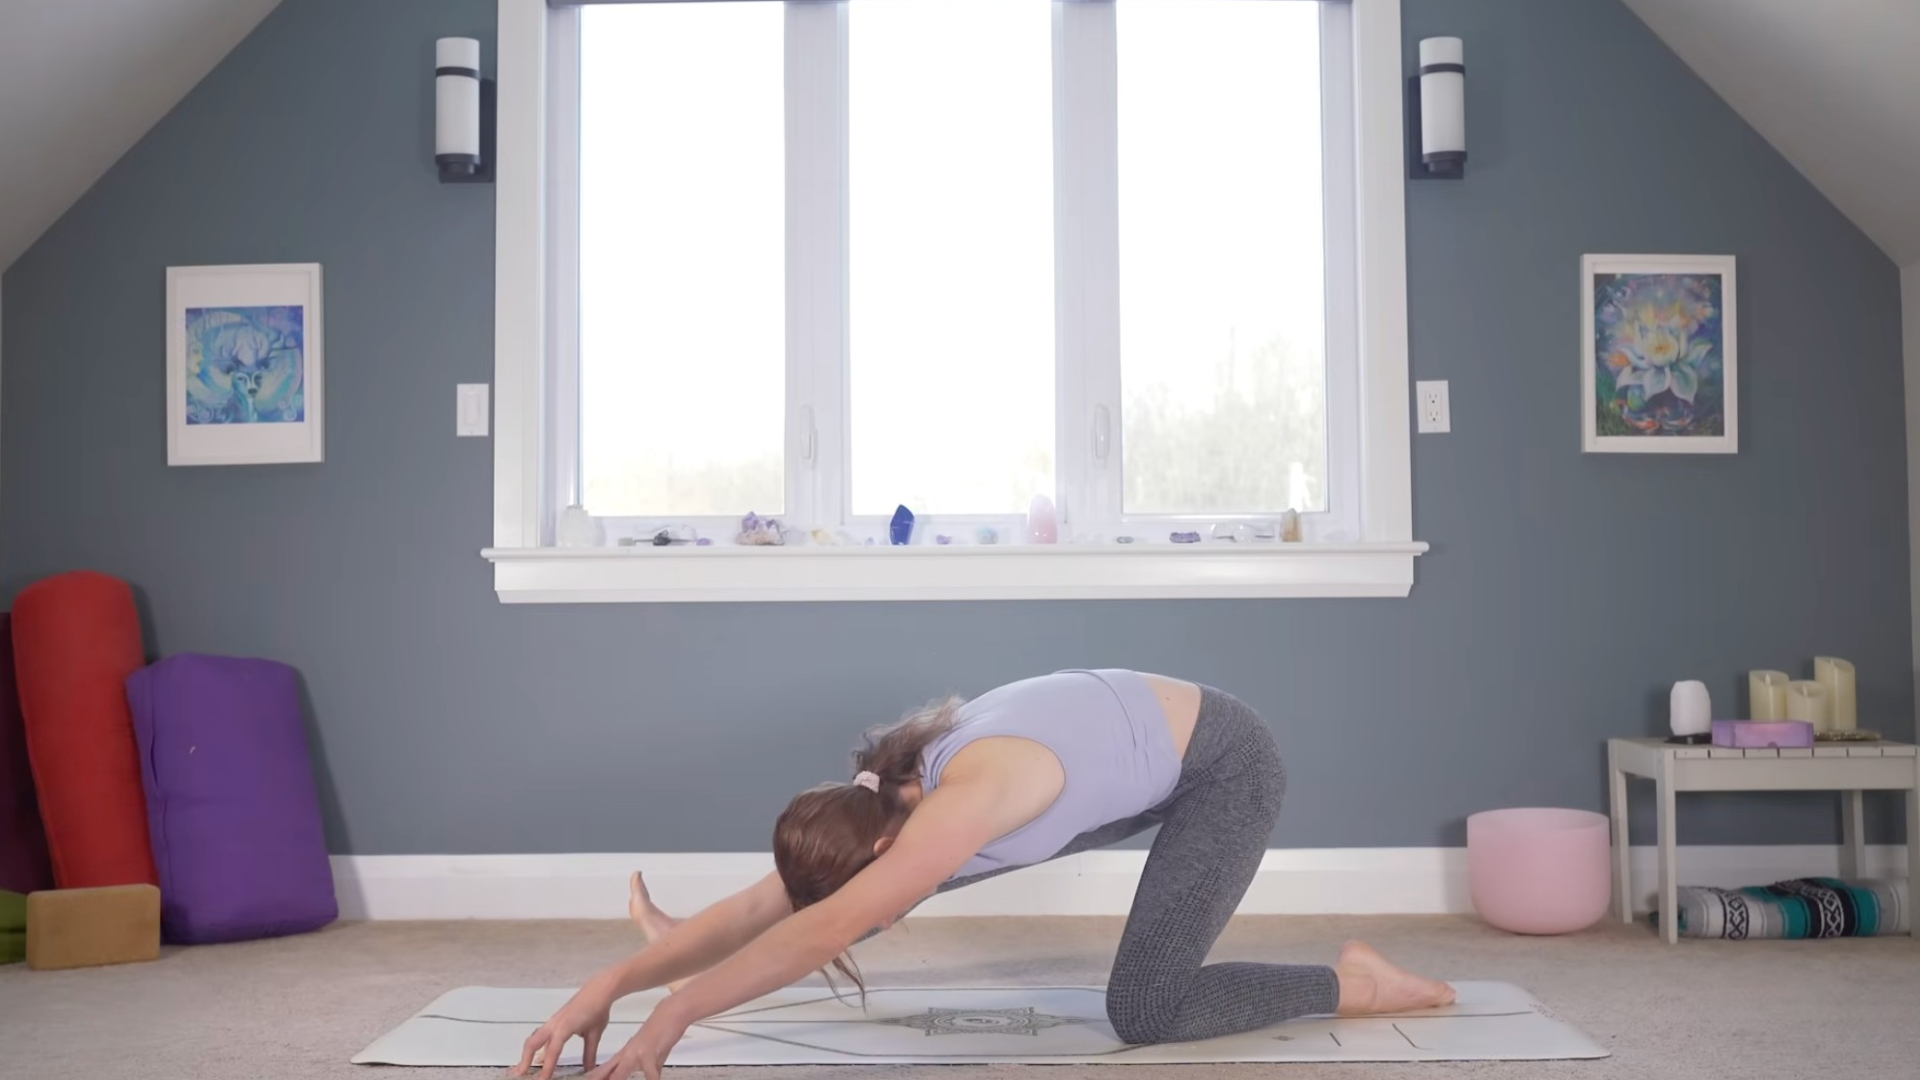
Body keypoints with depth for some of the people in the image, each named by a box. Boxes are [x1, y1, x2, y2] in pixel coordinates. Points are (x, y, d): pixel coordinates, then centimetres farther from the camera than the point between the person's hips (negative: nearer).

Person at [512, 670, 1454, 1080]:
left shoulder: (969, 797, -36)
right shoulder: (888, 804, -13)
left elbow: (830, 928, -42)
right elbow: (767, 900, -14)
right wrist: (609, 984, -20)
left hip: (1225, 763, -8)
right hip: (1150, 760, 8)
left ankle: (1351, 983, 2)